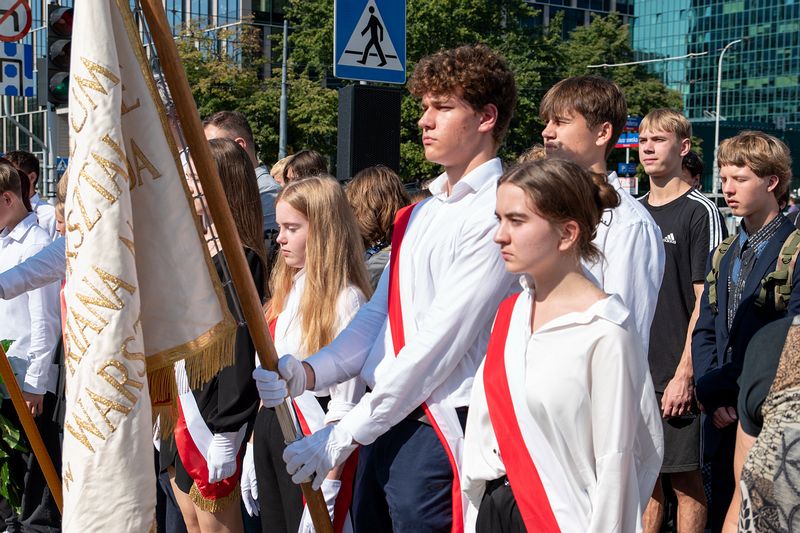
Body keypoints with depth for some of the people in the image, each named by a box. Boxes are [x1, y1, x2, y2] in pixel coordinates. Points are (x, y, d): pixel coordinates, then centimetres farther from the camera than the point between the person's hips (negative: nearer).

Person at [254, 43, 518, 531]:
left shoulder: (494, 217, -15)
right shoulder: (421, 214, 14)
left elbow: (440, 343, -19)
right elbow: (378, 314, 11)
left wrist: (346, 435, -16)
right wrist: (308, 372, -5)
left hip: (438, 433, -8)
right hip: (384, 425, 8)